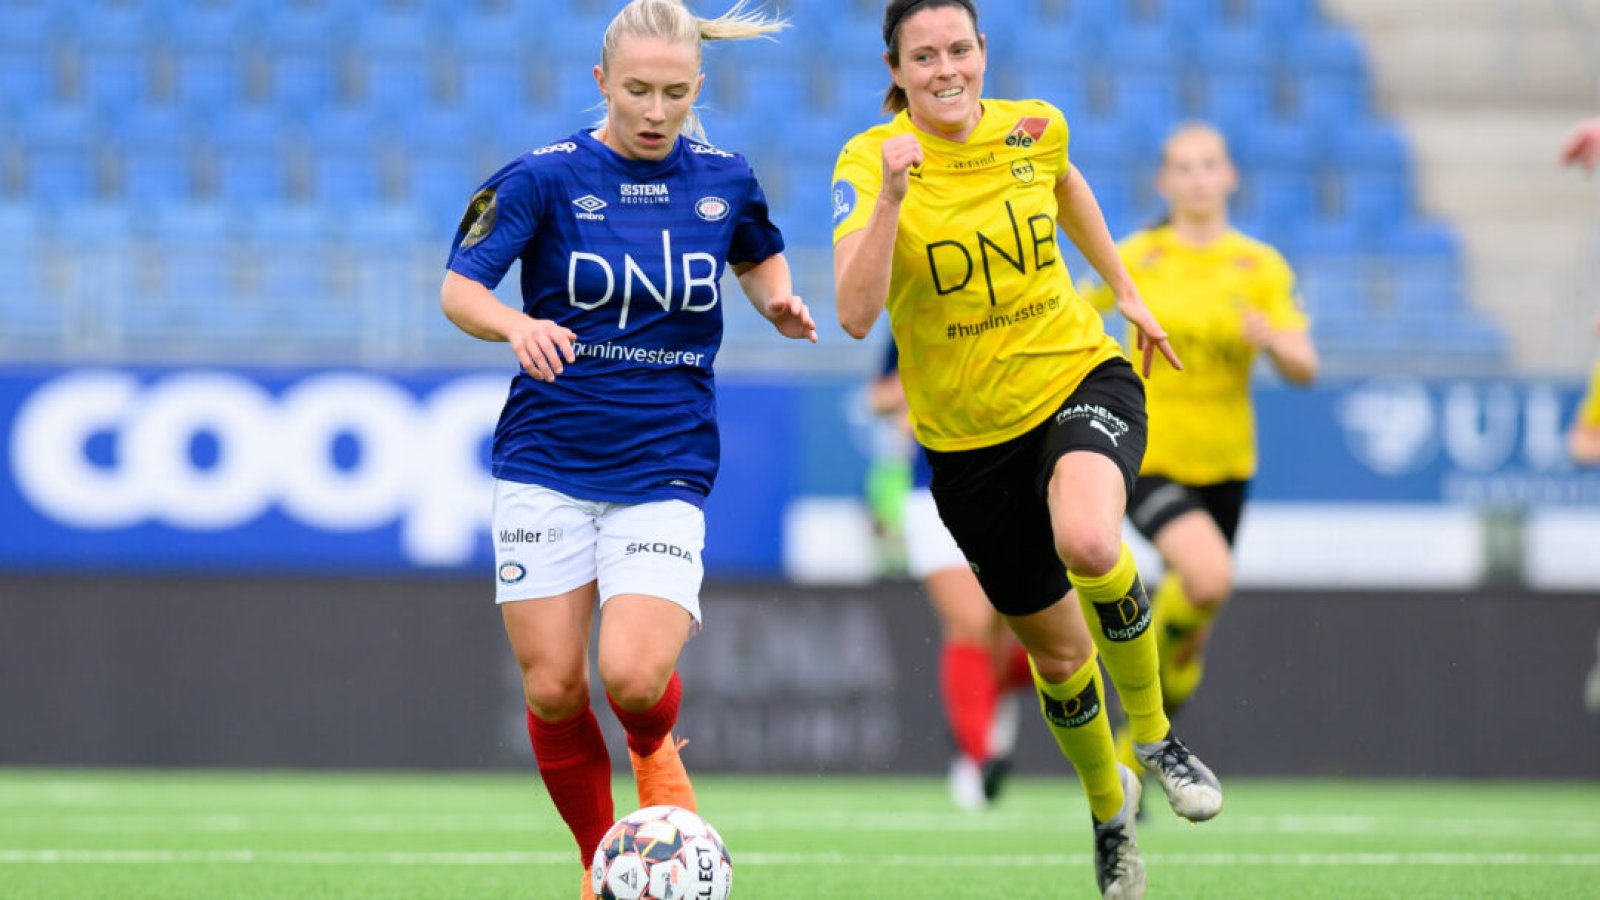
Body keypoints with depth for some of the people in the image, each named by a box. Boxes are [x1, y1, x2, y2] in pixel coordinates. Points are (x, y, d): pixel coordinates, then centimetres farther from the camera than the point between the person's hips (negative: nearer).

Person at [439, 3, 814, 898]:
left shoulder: (725, 179, 3)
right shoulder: (546, 177, -6)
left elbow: (759, 254, 23)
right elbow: (459, 287, -6)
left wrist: (779, 300, 1)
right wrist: (519, 325, -27)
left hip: (665, 470, 0)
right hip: (546, 465, 0)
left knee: (633, 676, -19)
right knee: (553, 689, -3)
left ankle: (656, 755, 17)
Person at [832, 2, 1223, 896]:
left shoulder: (1034, 129, -6)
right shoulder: (869, 162, -15)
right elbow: (855, 314, -29)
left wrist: (1127, 291, 24)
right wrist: (891, 198, -39)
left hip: (1081, 376, 0)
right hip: (969, 435, 0)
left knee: (1088, 544, -33)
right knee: (1056, 650, 9)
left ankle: (1154, 735, -7)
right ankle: (1109, 806, 40)